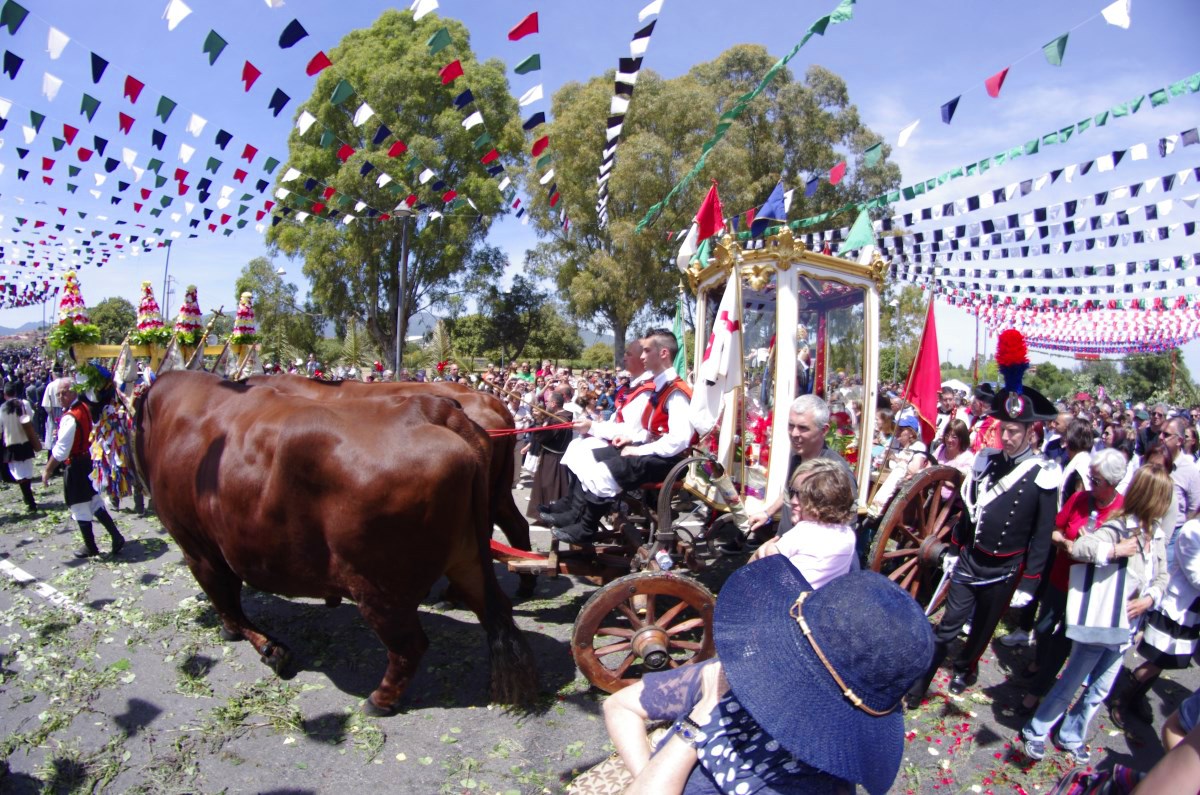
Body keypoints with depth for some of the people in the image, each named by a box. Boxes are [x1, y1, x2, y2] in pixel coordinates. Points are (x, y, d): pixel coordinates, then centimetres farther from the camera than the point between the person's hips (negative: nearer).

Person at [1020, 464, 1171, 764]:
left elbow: (1162, 577, 10)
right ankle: (1035, 732, 23)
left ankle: (1071, 737, 35)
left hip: (1125, 627, 7)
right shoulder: (1118, 529, -21)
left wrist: (1149, 599, -6)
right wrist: (1116, 550, -32)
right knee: (1071, 682, 6)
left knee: (1099, 690, 17)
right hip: (1099, 622, -7)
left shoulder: (1155, 534, 1)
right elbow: (1078, 548, -34)